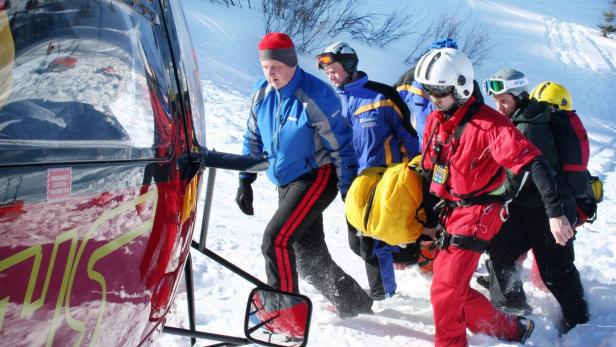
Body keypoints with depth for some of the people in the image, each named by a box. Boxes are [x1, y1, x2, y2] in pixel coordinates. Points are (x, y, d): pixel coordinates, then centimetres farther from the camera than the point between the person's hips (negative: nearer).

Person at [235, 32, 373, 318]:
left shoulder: (315, 96, -21)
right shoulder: (261, 93, 0)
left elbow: (340, 144, -15)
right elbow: (253, 138, 13)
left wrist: (349, 194, -13)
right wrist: (245, 181, 10)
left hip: (317, 178, -7)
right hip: (286, 184, 8)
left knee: (275, 239, -18)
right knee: (309, 254, 11)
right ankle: (352, 302, 29)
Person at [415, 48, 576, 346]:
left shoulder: (488, 123, -19)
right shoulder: (435, 120, 4)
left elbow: (532, 163, -24)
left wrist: (555, 213, -31)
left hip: (475, 214, -8)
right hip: (447, 211, 8)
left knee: (445, 290, -12)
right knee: (451, 287, 11)